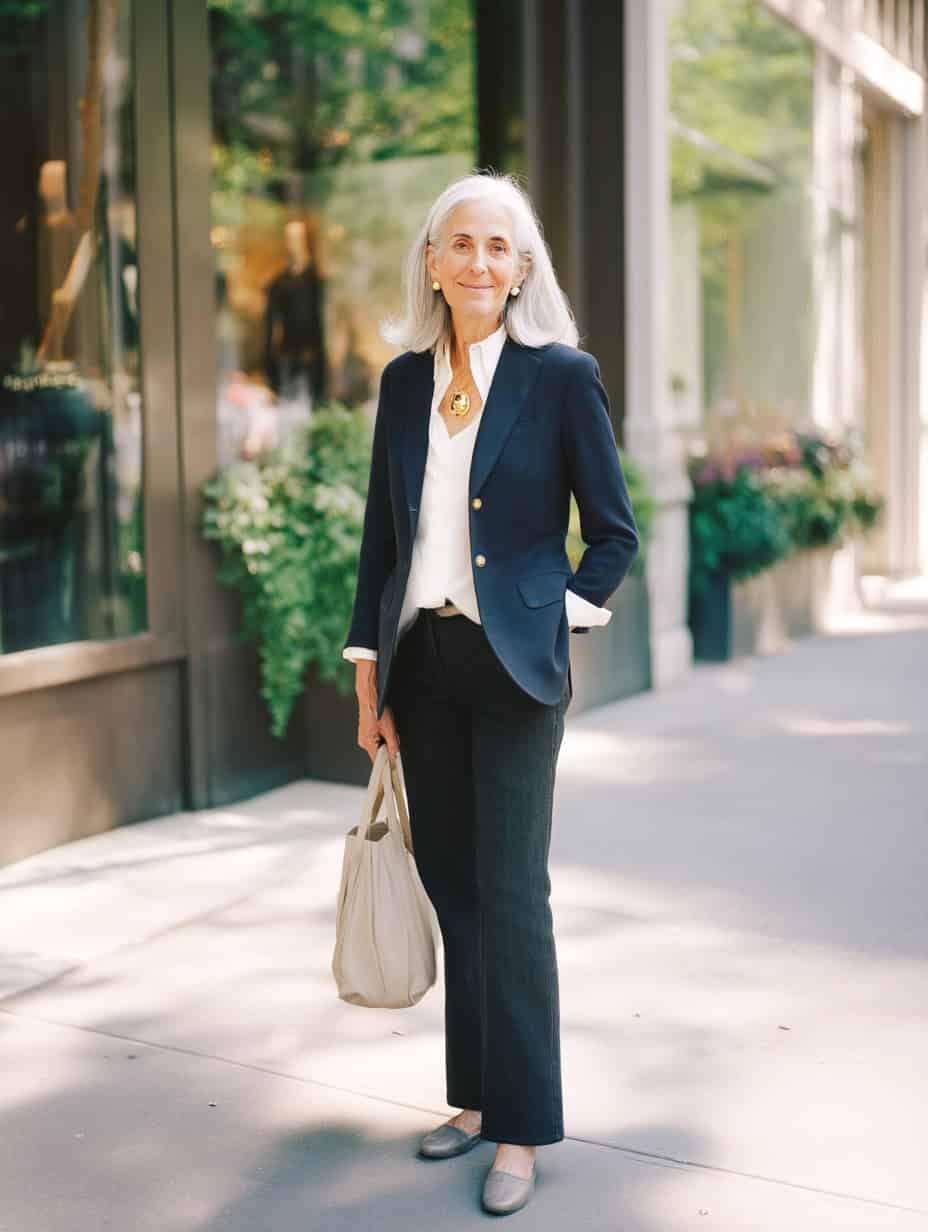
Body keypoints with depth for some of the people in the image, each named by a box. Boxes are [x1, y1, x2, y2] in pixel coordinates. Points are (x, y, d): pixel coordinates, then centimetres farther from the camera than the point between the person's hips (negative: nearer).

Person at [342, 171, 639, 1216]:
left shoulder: (561, 376, -4)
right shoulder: (404, 379, 8)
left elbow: (615, 532, 0)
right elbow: (381, 535, 10)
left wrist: (562, 618, -9)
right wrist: (369, 677, 7)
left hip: (513, 667, -5)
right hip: (423, 664, 5)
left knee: (510, 892, -2)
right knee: (449, 883, 12)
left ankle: (521, 1130, 10)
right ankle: (476, 1093, 27)